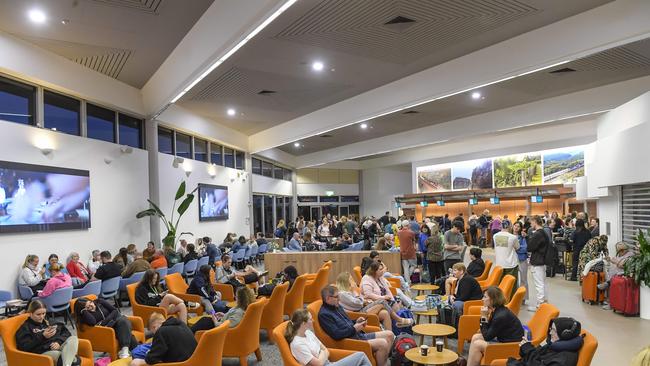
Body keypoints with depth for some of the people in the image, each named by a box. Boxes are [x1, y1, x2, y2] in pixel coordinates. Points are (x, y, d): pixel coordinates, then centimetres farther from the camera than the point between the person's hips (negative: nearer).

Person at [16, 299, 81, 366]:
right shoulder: (25, 328, 12)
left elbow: (66, 332, 18)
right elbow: (25, 347, -4)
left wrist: (59, 342, -4)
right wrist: (43, 337, -13)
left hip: (58, 347, 4)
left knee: (73, 338, -32)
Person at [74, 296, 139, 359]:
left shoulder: (100, 302, 6)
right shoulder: (86, 315, 0)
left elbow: (115, 311, 3)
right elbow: (92, 322, -23)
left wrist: (104, 322, -10)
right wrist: (83, 311, -13)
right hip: (110, 327, -2)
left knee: (122, 321, -36)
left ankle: (125, 349, -48)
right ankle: (135, 348, -50)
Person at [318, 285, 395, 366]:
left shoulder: (337, 306, 14)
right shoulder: (324, 314, -16)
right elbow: (336, 335, -24)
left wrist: (356, 322, 4)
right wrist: (354, 329, -17)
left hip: (359, 335, 10)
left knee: (389, 335, 6)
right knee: (383, 343, -25)